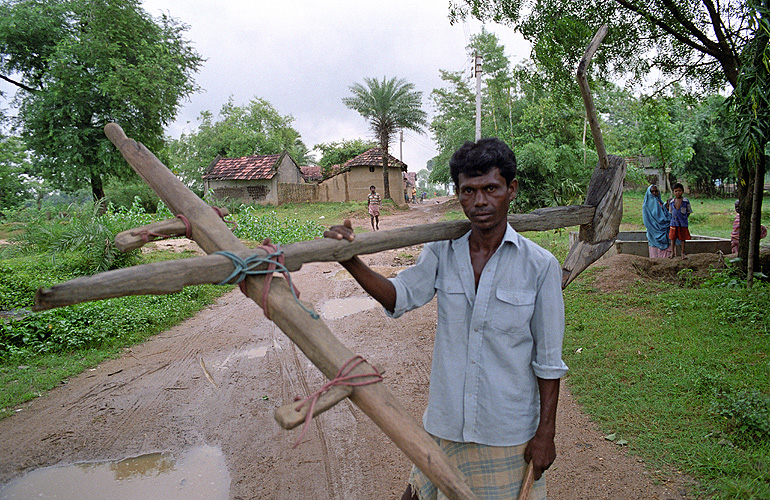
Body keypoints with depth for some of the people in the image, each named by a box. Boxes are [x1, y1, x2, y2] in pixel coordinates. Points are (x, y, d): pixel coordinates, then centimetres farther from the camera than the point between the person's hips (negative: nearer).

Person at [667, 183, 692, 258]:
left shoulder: (686, 201, -4)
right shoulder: (671, 202, 4)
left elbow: (688, 212, 2)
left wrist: (684, 218, -1)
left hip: (683, 223, -2)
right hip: (674, 223, 2)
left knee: (683, 238, 5)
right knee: (673, 238, 5)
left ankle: (682, 253, 16)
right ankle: (672, 252, 17)